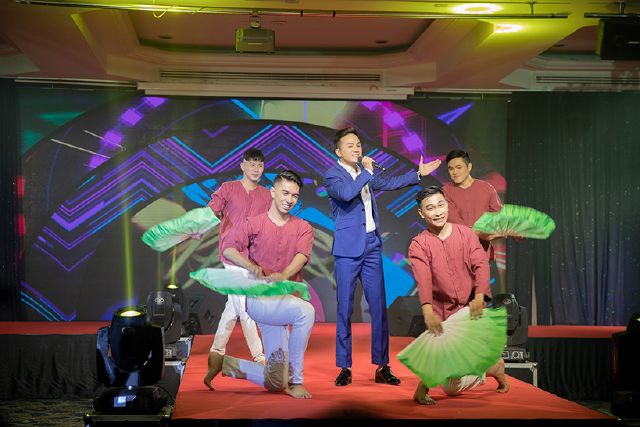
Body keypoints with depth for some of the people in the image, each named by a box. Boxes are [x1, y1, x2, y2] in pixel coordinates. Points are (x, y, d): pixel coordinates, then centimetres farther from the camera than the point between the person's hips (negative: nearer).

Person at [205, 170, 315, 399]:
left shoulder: (302, 228, 9)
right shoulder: (255, 224, 5)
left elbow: (302, 255, -11)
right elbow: (228, 249, -7)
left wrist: (284, 275, -32)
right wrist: (251, 266, -27)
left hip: (285, 299, 4)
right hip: (259, 300, -4)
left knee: (275, 384, 3)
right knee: (305, 310, -35)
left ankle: (224, 363, 25)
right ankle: (295, 380, -24)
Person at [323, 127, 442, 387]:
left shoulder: (366, 172, 15)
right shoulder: (332, 175, -5)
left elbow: (388, 183, 34)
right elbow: (346, 192, -26)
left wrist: (418, 174, 34)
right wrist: (366, 172, -15)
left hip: (372, 246, 6)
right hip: (348, 248, -6)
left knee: (379, 307, 4)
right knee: (345, 309, -2)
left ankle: (382, 367, 9)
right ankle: (344, 368, 6)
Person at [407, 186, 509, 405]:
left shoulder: (465, 233, 2)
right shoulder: (418, 245, -4)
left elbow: (481, 265, -10)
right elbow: (423, 279, -20)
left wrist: (479, 297, -27)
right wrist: (428, 311, -36)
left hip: (472, 310, 1)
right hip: (443, 313, 0)